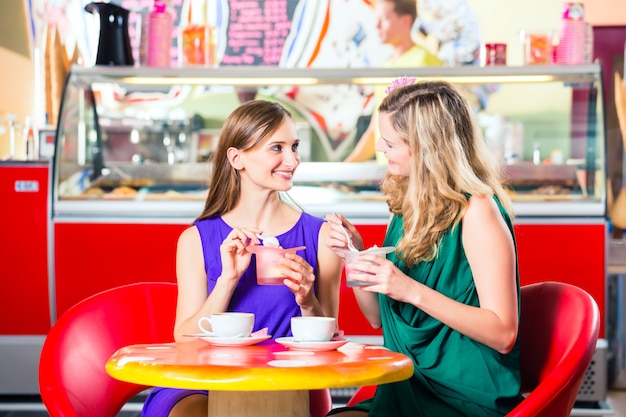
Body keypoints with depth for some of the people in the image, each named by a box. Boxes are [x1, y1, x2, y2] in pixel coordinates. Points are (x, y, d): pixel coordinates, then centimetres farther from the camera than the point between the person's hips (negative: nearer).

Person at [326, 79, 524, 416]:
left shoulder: (476, 209, -12)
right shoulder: (405, 204, 11)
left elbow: (502, 333, -17)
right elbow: (378, 318, 16)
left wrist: (412, 291, -23)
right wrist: (355, 255, -1)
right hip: (408, 388, 7)